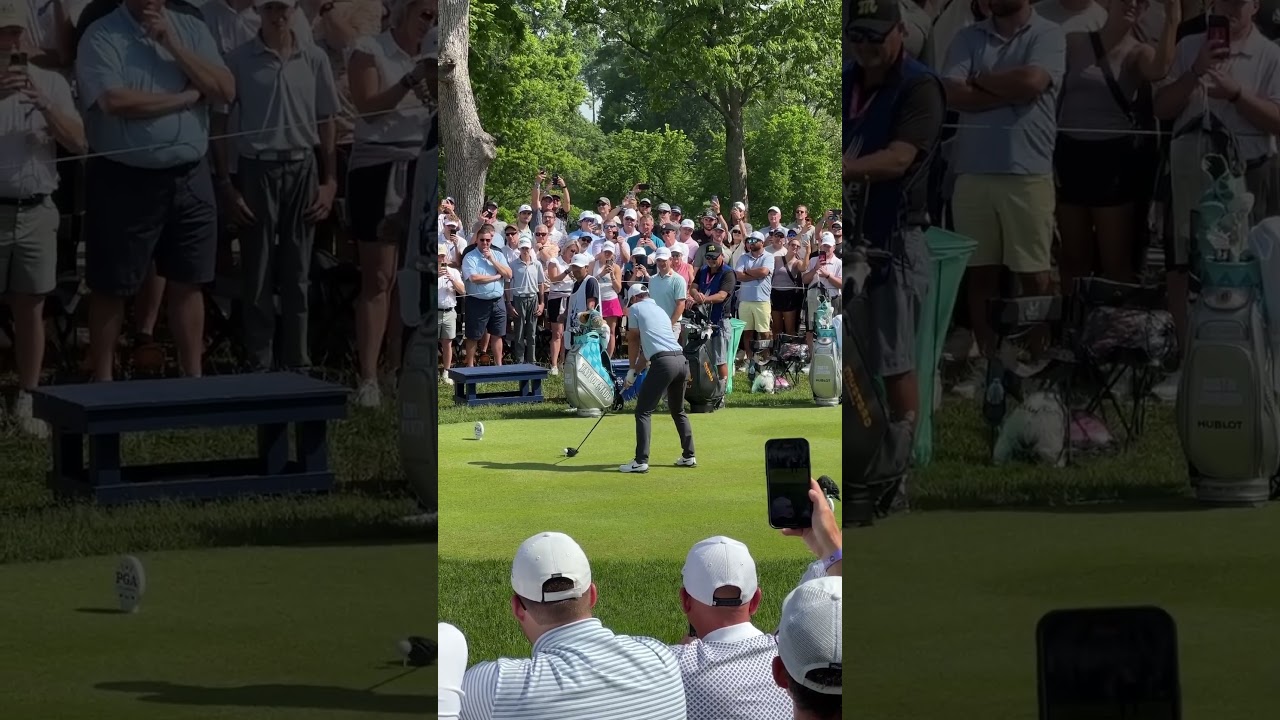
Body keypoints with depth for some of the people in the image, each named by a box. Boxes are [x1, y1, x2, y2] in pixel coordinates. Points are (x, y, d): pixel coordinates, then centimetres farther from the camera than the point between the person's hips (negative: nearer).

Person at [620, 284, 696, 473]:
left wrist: (631, 371, 23)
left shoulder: (636, 308, 8)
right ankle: (688, 457, 24)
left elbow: (633, 341, 12)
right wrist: (636, 371, 30)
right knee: (678, 411, 23)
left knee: (643, 412, -4)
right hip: (681, 361, 7)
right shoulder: (660, 311, 28)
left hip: (663, 363, -7)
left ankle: (641, 461, -11)